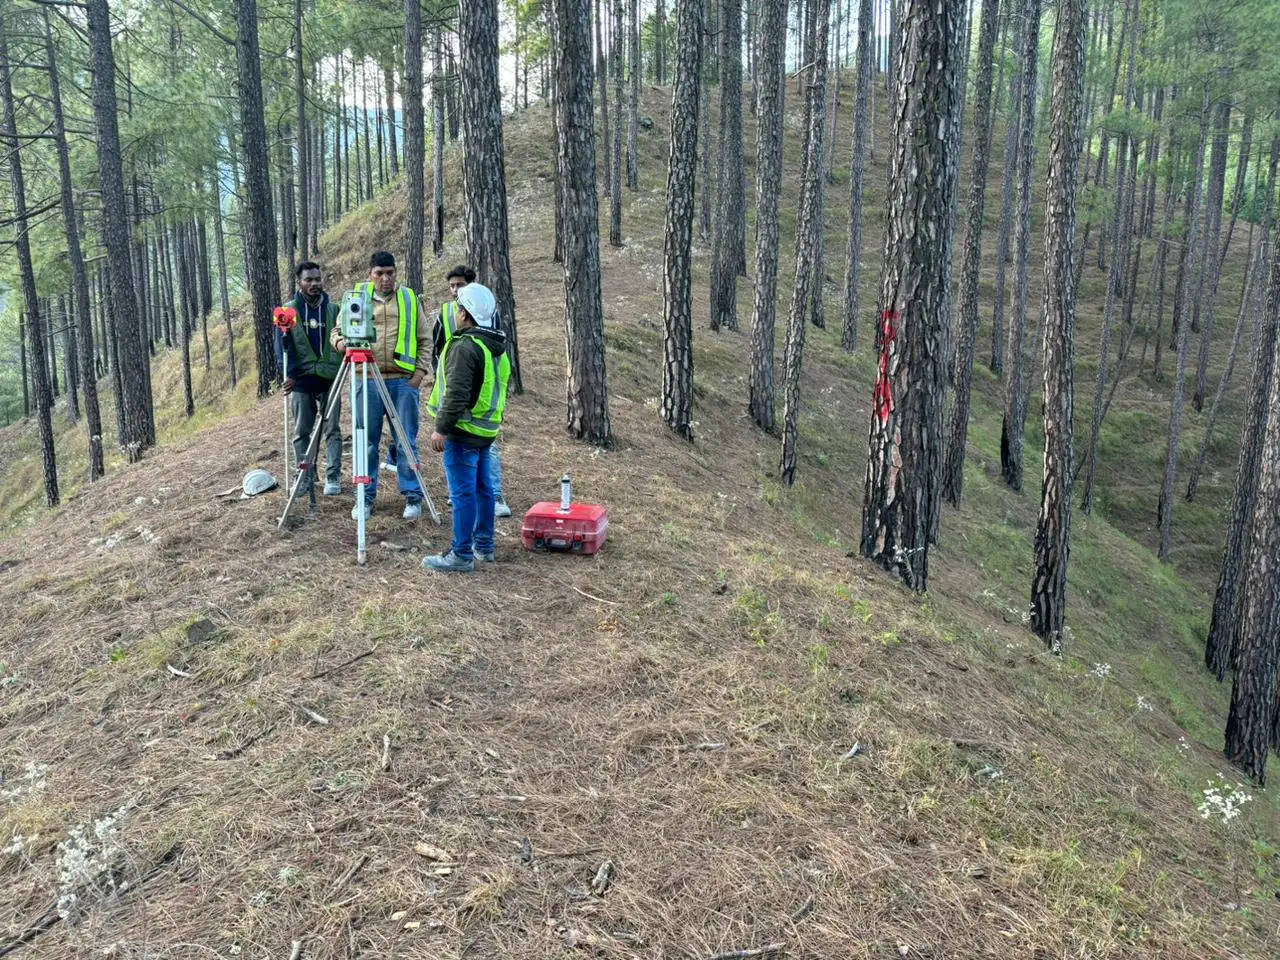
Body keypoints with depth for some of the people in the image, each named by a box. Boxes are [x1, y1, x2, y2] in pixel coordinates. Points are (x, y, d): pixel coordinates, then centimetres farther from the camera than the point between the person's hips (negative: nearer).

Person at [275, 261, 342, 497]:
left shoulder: (334, 309, 5)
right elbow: (281, 344, -1)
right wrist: (289, 374, -12)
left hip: (330, 379, 0)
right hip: (301, 381, 0)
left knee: (332, 430, -1)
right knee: (301, 432, 5)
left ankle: (333, 477, 4)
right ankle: (305, 477, 13)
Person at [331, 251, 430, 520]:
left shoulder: (409, 298, 8)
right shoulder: (356, 296, 7)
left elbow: (424, 340, 9)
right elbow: (338, 329, 8)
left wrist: (420, 371, -2)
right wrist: (340, 342, -15)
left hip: (403, 381, 0)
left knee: (407, 443, 2)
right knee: (367, 442, 5)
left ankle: (413, 496, 12)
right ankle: (366, 496, 16)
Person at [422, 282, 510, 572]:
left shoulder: (465, 347, -17)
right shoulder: (497, 348, 13)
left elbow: (456, 394, -23)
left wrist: (441, 428, -19)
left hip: (463, 430, -10)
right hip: (487, 429, 10)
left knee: (463, 491, -6)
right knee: (481, 487, 16)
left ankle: (462, 555, -2)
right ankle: (484, 546, 25)